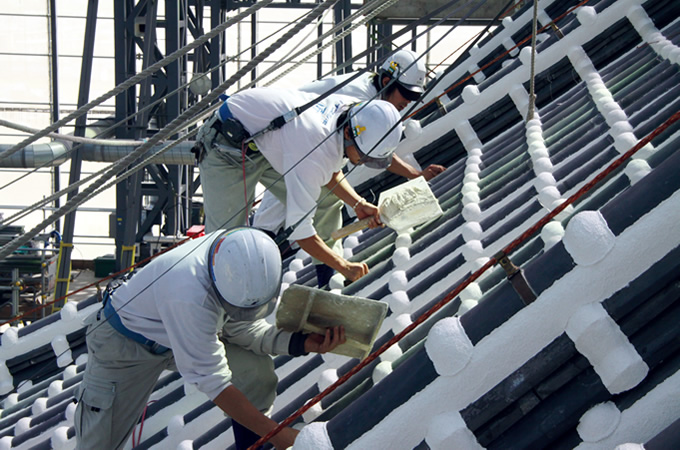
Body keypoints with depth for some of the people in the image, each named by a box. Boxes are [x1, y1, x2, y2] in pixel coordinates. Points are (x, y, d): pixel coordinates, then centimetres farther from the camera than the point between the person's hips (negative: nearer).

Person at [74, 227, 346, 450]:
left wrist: (300, 343, -26)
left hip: (187, 332, 6)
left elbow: (243, 327, -10)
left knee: (256, 369, -14)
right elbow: (211, 379, -37)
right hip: (124, 341, -6)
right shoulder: (190, 294, -44)